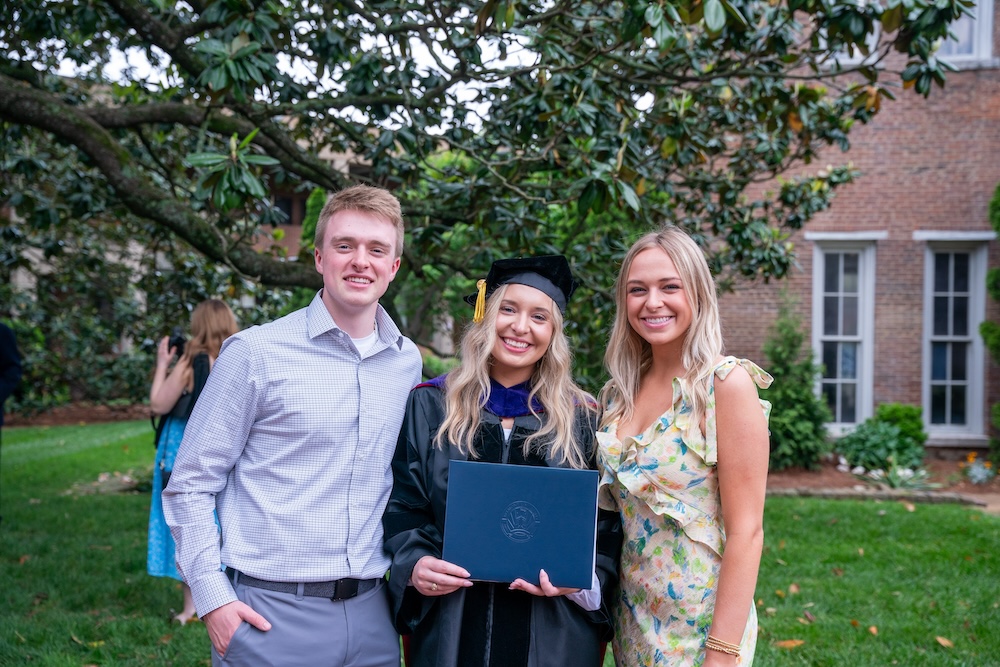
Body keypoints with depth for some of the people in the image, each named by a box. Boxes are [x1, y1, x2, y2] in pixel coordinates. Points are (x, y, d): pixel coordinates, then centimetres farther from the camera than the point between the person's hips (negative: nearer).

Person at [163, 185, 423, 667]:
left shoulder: (407, 362, 6)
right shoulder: (256, 353, -8)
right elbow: (189, 484, -5)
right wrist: (212, 597, -11)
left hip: (370, 613, 4)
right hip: (269, 615, -4)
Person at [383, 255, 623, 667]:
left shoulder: (582, 420, 3)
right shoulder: (428, 407, 2)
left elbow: (605, 524, 2)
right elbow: (402, 508, 3)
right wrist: (414, 565, -15)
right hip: (449, 628, 0)